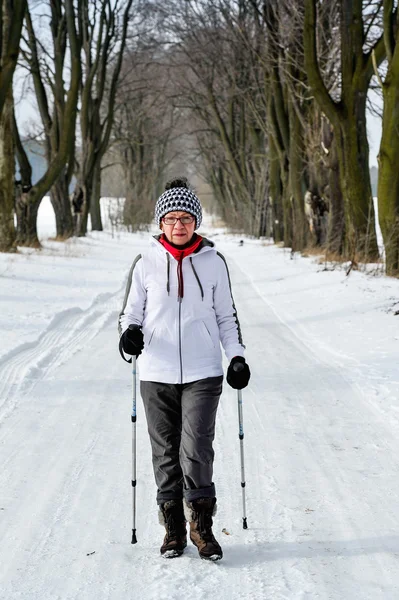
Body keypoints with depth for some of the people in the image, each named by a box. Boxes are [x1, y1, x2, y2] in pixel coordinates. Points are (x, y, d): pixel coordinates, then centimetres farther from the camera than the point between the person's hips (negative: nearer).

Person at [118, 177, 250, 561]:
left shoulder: (213, 263, 4)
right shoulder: (146, 264, 2)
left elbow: (226, 316, 12)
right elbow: (131, 311, 9)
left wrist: (237, 357, 3)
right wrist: (130, 333, -13)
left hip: (202, 374, -1)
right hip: (157, 374, 1)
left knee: (196, 451, -10)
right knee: (166, 453, 6)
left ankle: (202, 528, 5)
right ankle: (173, 530, 18)